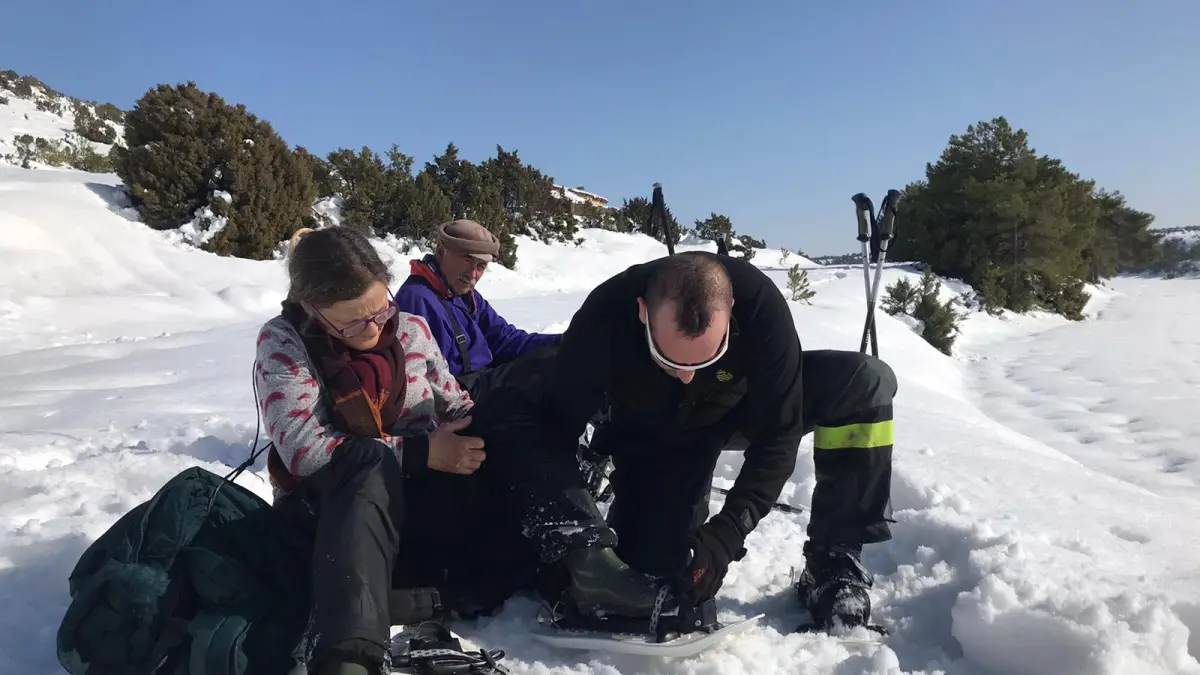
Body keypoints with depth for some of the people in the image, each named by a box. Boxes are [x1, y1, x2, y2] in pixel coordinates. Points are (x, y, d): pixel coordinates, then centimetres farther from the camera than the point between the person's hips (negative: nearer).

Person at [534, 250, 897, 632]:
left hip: (745, 405, 1)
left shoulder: (759, 304, -35)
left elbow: (777, 435, -29)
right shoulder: (602, 321, -37)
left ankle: (832, 566, -13)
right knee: (657, 570, -13)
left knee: (866, 382, -24)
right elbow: (556, 429, -24)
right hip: (653, 437, 0)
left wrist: (728, 532, -37)